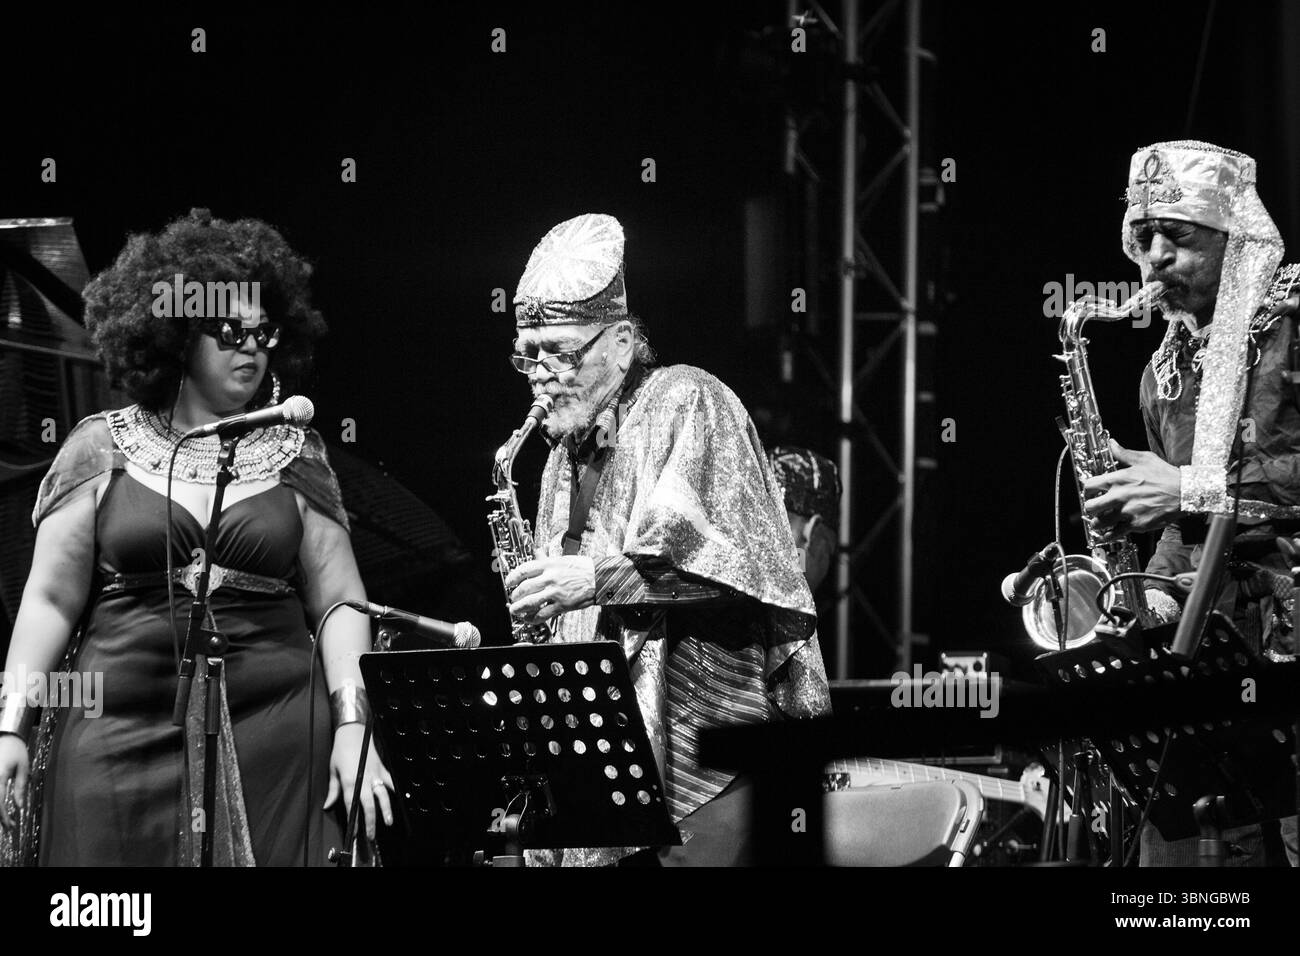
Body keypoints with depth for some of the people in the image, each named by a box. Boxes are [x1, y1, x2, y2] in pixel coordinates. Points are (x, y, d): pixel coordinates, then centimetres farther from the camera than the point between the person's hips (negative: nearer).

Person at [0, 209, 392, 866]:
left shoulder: (294, 456, 9)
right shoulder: (102, 449, 5)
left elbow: (338, 602, 6)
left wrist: (352, 727, -6)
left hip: (273, 734, 1)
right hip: (120, 732, -1)